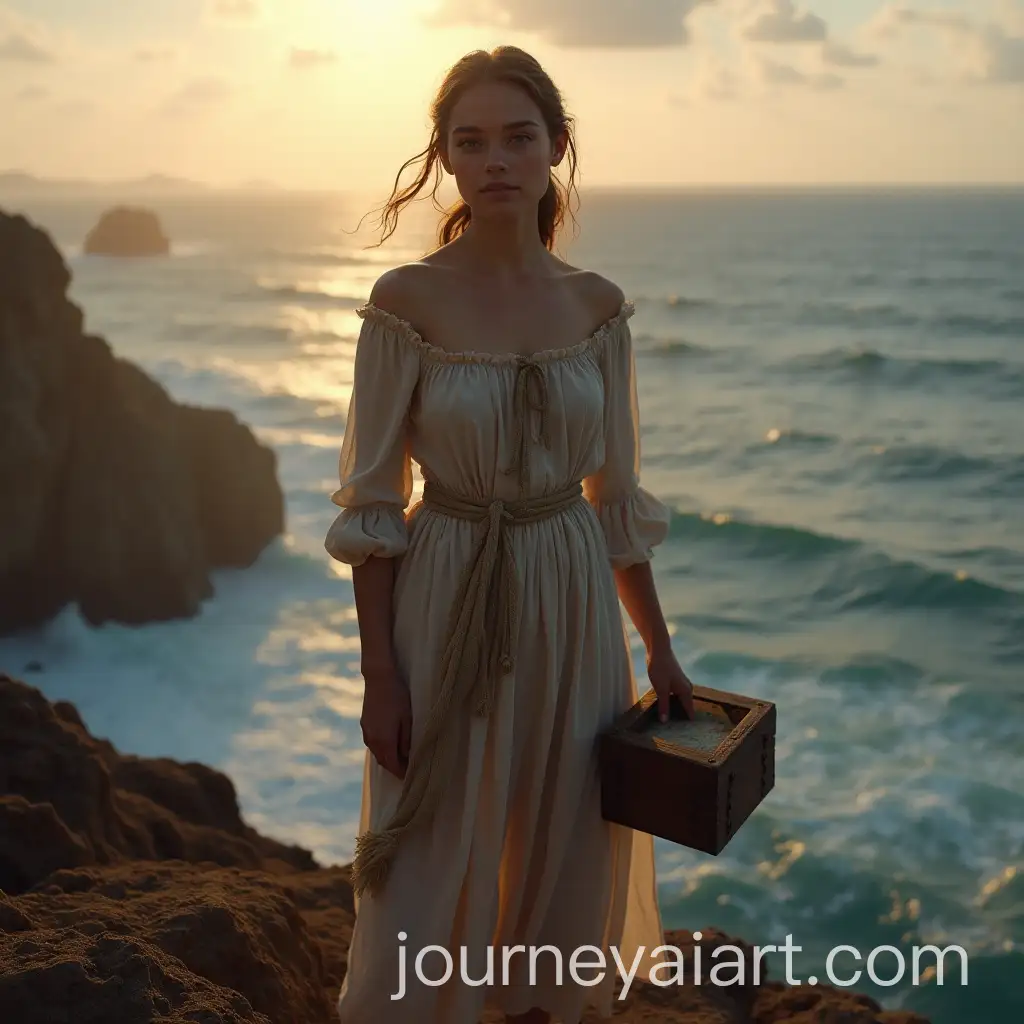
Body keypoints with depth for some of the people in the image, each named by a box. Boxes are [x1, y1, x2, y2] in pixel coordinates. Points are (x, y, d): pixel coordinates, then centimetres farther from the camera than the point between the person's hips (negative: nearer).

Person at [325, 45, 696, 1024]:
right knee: (428, 876, 8)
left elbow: (617, 492, 7)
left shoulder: (597, 306, 1)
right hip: (447, 605, -3)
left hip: (572, 607, 4)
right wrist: (379, 673, -11)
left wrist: (658, 647, 9)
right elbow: (372, 502, -8)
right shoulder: (405, 302, -9)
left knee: (560, 861, 17)